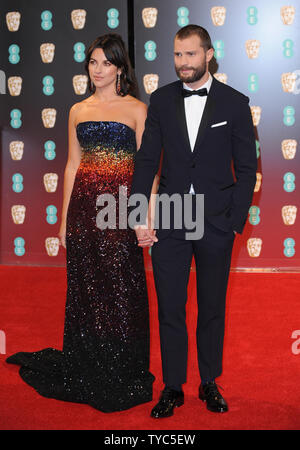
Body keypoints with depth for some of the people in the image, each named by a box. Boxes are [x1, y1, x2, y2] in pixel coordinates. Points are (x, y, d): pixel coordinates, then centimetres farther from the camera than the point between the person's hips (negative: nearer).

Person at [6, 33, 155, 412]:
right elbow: (72, 165, 14)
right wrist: (64, 218, 11)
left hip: (120, 206, -3)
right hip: (83, 205, 4)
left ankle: (122, 377, 16)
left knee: (120, 290, 0)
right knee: (85, 288, 9)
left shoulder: (137, 109, 1)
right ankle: (86, 371, 26)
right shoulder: (78, 111, 12)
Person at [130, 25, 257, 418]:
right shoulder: (161, 100, 5)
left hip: (216, 223, -1)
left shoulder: (235, 103, 0)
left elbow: (246, 169, 1)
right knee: (169, 309, 5)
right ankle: (173, 388, 19)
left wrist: (235, 222, -6)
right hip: (169, 223, 1)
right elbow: (147, 161, 5)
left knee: (212, 308, 11)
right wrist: (140, 217, -2)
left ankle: (210, 383, 27)